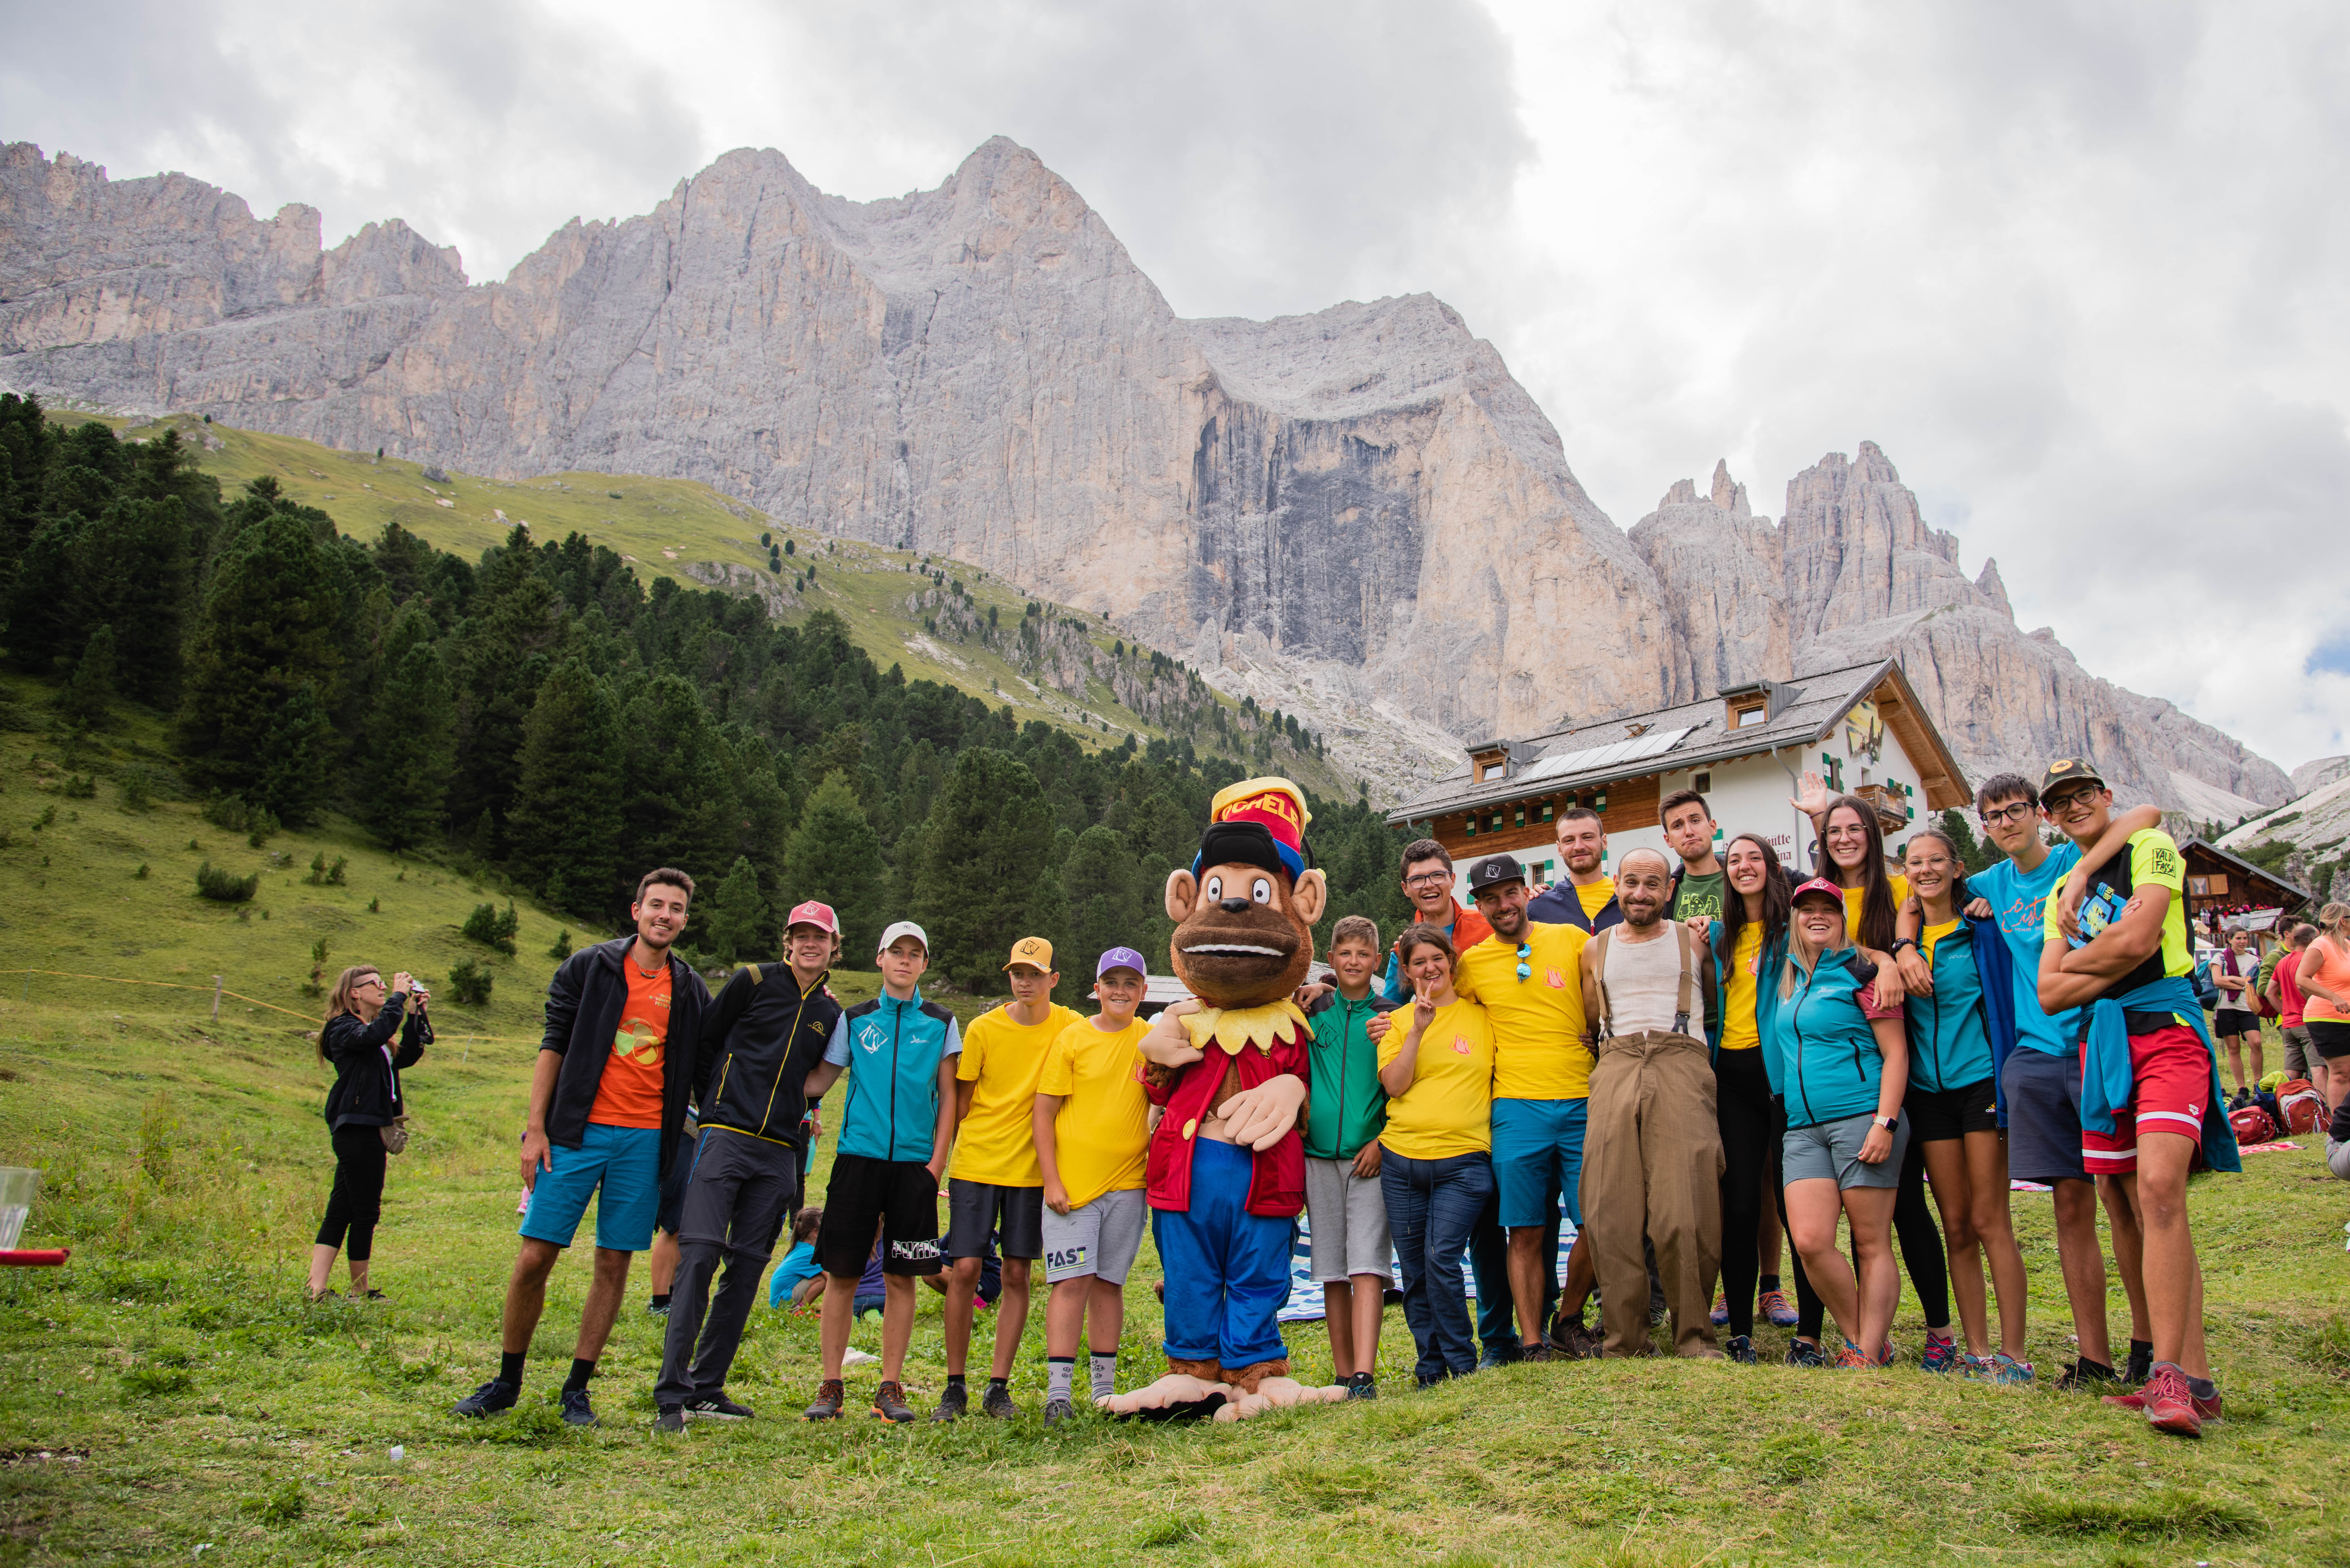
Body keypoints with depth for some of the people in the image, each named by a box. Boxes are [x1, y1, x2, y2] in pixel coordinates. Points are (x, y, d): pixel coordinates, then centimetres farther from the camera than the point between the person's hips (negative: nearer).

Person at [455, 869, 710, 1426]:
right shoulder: (590, 967, 3)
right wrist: (535, 1127, -4)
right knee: (535, 1257, -2)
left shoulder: (690, 991, 10)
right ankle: (507, 1382, 16)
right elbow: (554, 1047, 2)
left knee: (614, 1265, 3)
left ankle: (577, 1389, 15)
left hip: (645, 1141, 2)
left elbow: (700, 1072, 15)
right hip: (578, 1132, -2)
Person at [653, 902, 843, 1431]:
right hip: (725, 1137, -4)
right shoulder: (753, 982, 2)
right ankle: (671, 1394, -10)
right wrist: (715, 1110, 7)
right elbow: (704, 1045, 6)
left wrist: (796, 1119, 14)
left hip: (778, 1151, 4)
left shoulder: (830, 1012, 14)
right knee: (699, 1256, -13)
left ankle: (707, 1388, 14)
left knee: (747, 1268, 4)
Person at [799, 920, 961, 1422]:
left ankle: (891, 1389, 11)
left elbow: (948, 1097, 8)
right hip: (857, 1156, 0)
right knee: (842, 1273, 0)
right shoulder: (854, 1020, 9)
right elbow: (816, 1083, 7)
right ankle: (831, 1388, 9)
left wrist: (937, 1161, -1)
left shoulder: (941, 1024, 8)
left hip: (914, 1163, 0)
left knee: (901, 1277, 2)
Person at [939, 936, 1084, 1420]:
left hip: (1031, 1169, 1)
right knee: (964, 1270, -4)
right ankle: (955, 1387, 8)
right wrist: (956, 1153, 0)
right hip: (976, 1165, -1)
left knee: (1017, 1275, 3)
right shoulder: (983, 1029, -3)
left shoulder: (1070, 1027, -2)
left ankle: (998, 1388, 13)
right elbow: (962, 1100, 5)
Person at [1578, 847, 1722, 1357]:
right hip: (1615, 1070, 2)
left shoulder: (1693, 941, 17)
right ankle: (1625, 1343, 1)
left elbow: (1718, 1005, 21)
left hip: (1682, 1065, -2)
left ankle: (1694, 1338, 1)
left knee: (1685, 1214, -13)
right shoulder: (1596, 948, 22)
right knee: (1612, 1214, -7)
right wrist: (1613, 1047, 13)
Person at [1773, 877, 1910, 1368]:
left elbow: (1896, 1053, -5)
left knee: (1871, 1243, -1)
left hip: (1861, 1119, -5)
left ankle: (1870, 1355, 5)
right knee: (1809, 1241, -7)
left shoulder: (1860, 974, -2)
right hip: (1804, 1129, 5)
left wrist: (1885, 1123, -15)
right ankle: (1860, 1341, 10)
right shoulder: (1789, 980, 16)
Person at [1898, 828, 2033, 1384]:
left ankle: (2014, 1353, 1)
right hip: (1928, 1090, 4)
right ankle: (1977, 1352, 11)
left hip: (1980, 1082, -4)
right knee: (1956, 1226, 6)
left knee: (1989, 1221, -5)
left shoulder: (1983, 932, 0)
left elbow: (2006, 1006, -1)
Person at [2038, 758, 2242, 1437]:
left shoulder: (2151, 848, 3)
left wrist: (2073, 959, 6)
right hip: (2100, 1044, 7)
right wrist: (2114, 966, -2)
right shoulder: (2062, 892, 21)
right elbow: (2050, 993, 12)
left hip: (2166, 1030, -6)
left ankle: (2169, 1374, -23)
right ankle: (2195, 1380, 7)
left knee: (2160, 1186, -23)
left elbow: (2137, 939, -11)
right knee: (2150, 1214, 4)